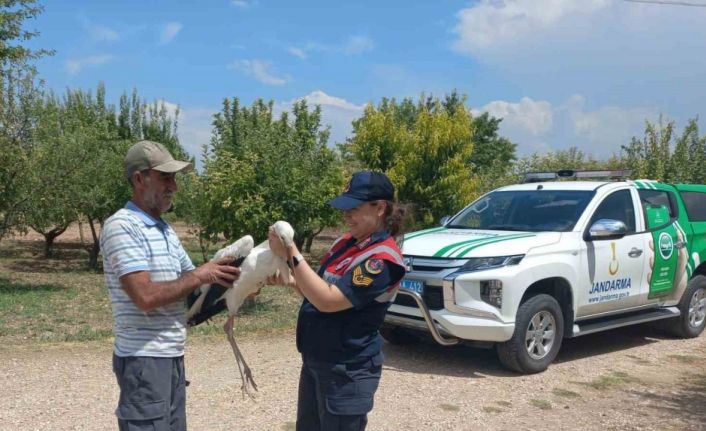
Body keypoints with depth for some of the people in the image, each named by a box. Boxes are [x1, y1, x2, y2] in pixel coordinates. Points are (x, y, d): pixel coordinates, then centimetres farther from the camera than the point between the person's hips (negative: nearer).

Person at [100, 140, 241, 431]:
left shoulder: (166, 230, 12)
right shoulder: (121, 226, -15)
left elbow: (189, 285, 15)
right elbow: (146, 296, -24)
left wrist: (230, 282, -3)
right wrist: (200, 276, -14)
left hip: (173, 355, 9)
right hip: (144, 359, -9)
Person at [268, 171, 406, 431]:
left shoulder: (383, 259, -22)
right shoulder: (346, 243, 5)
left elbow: (328, 301, -27)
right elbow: (319, 290, 15)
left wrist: (291, 254, -25)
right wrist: (288, 280, -2)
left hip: (347, 371, -8)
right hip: (315, 361, 9)